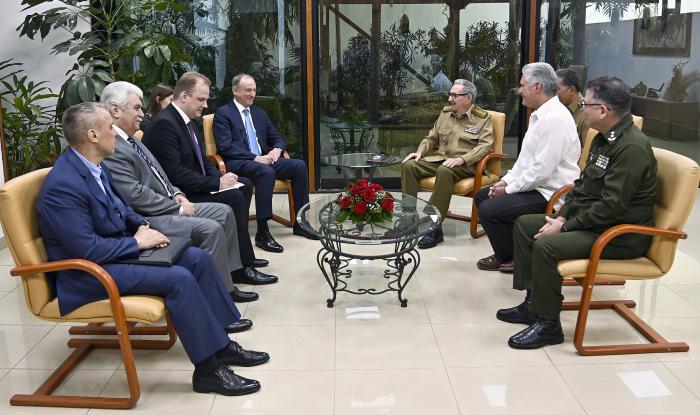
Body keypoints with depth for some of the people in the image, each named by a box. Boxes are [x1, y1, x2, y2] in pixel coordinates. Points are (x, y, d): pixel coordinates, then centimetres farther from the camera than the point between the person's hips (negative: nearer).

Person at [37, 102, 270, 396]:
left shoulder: (96, 166, 4)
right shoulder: (63, 185, -24)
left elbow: (120, 207, 19)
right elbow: (87, 250, -27)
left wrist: (143, 226, 0)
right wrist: (138, 242, -17)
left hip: (119, 247, 10)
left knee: (198, 258, 0)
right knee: (179, 279, -25)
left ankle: (220, 342, 7)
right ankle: (208, 369, -13)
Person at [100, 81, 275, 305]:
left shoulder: (129, 139, 14)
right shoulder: (111, 150, -19)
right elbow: (135, 195, -23)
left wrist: (175, 194, 5)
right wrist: (177, 208, -15)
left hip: (167, 205, 11)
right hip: (148, 219, -10)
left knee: (224, 212, 8)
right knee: (211, 229, -23)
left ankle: (232, 268, 19)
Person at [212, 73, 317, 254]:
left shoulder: (260, 114, 22)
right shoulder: (223, 114, 1)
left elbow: (277, 138, 22)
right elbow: (225, 147, -11)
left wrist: (277, 149, -3)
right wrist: (255, 158, -20)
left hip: (264, 159, 7)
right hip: (238, 163, -6)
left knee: (299, 165, -16)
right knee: (266, 172, -37)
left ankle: (300, 223, -8)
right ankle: (262, 233, -35)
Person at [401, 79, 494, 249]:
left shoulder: (483, 118, 0)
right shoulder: (445, 113, 17)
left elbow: (485, 146, -12)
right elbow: (431, 138, 22)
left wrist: (462, 159, -25)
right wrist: (420, 151, 1)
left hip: (466, 164, -6)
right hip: (439, 158, 6)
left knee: (444, 171, -39)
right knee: (409, 165, -18)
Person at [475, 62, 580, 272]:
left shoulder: (555, 119, -23)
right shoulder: (540, 114, 10)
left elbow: (542, 169, -26)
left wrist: (509, 189, -16)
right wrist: (506, 181, 5)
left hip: (548, 195, -11)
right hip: (533, 185, 11)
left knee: (488, 209, -18)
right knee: (482, 196, 13)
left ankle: (509, 259, 6)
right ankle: (508, 250, 20)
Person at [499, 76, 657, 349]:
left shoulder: (632, 147, -22)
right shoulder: (604, 139, 10)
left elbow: (612, 206, -27)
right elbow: (582, 184, 16)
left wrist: (566, 227, -20)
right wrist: (562, 216, 2)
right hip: (591, 221, 11)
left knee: (546, 245, -28)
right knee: (524, 224, 7)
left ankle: (548, 324, -11)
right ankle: (533, 303, 12)